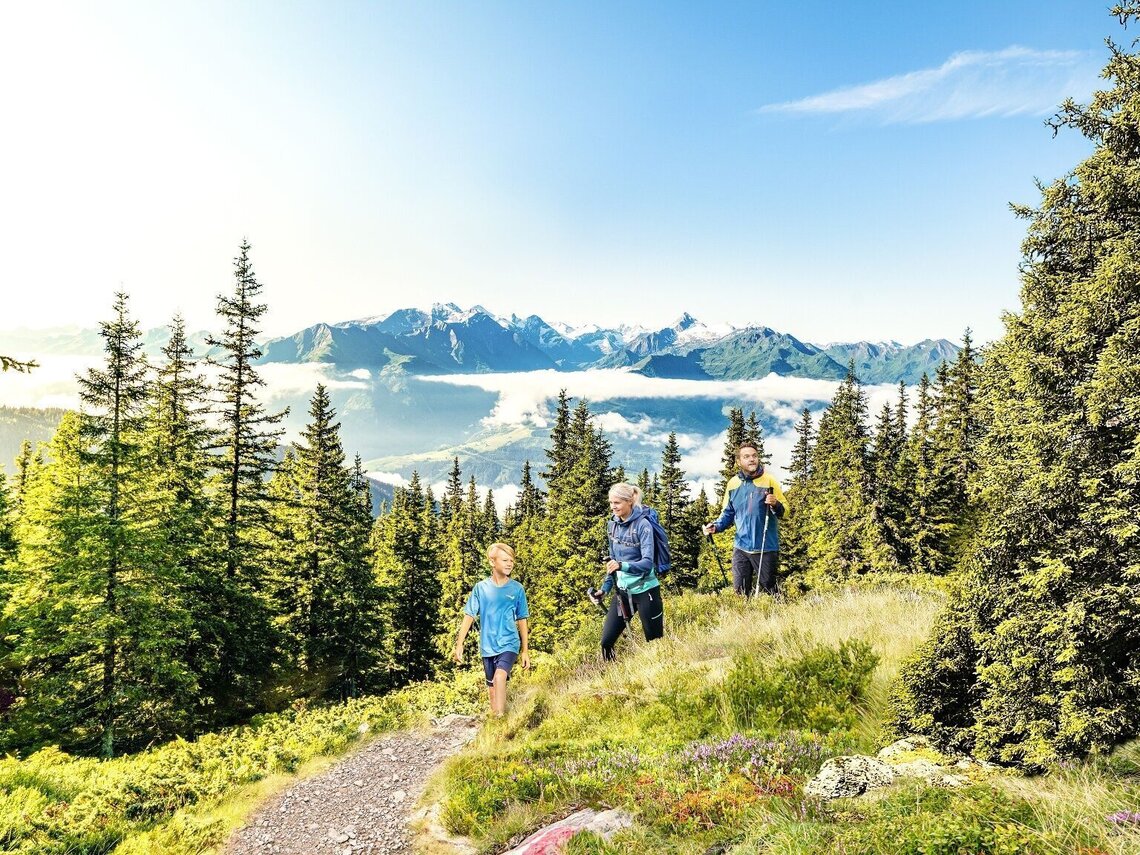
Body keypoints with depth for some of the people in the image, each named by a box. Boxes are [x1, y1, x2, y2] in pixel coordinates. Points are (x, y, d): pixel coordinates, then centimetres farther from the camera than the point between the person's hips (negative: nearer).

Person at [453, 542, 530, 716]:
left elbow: (522, 620, 5)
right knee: (492, 689, 11)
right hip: (487, 646, 2)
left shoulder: (517, 589, -2)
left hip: (509, 644, -2)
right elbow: (469, 616, 2)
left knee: (500, 677, -26)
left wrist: (525, 651, 7)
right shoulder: (481, 587, -1)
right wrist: (459, 643, -5)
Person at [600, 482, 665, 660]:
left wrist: (621, 566, -38)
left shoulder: (642, 525, -16)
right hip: (622, 590, 6)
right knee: (606, 642, 1)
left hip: (645, 591, -6)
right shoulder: (614, 525, 3)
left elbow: (647, 563, -24)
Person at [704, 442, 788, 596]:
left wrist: (776, 504, -25)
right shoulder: (733, 483, 4)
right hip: (741, 547, 3)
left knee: (769, 588, 7)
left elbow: (784, 510, -5)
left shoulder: (769, 480, -5)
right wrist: (716, 526, -4)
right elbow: (728, 513, 13)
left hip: (767, 547, -3)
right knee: (740, 591, 8)